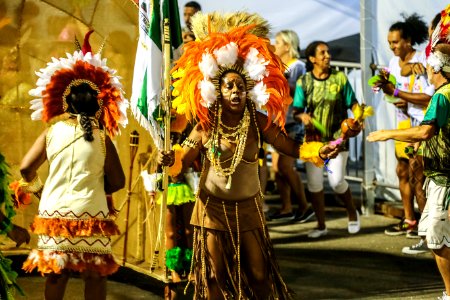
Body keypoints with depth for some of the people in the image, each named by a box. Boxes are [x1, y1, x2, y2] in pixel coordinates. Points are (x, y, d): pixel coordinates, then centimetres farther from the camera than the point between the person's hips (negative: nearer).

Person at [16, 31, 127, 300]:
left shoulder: (52, 132, 1)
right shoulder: (102, 138, -4)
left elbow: (26, 168, 0)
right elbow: (117, 182, -2)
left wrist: (34, 186, 19)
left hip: (55, 212, 2)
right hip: (91, 213, -2)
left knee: (56, 274, 12)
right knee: (96, 275, 6)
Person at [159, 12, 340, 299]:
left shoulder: (258, 122, -10)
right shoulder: (206, 126, -11)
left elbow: (291, 147, -14)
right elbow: (182, 163, -10)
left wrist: (318, 150, -32)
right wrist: (168, 161, -33)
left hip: (248, 208, 1)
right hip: (213, 208, -1)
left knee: (259, 273, 8)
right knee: (215, 274, 10)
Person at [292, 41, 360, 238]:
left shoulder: (339, 78, -1)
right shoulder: (303, 82, 1)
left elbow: (352, 103, 0)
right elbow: (296, 111, -1)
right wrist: (303, 116, -23)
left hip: (337, 138, -2)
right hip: (313, 138, 2)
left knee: (336, 181, -9)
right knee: (314, 183, 2)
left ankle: (352, 214, 19)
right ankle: (321, 225, 17)